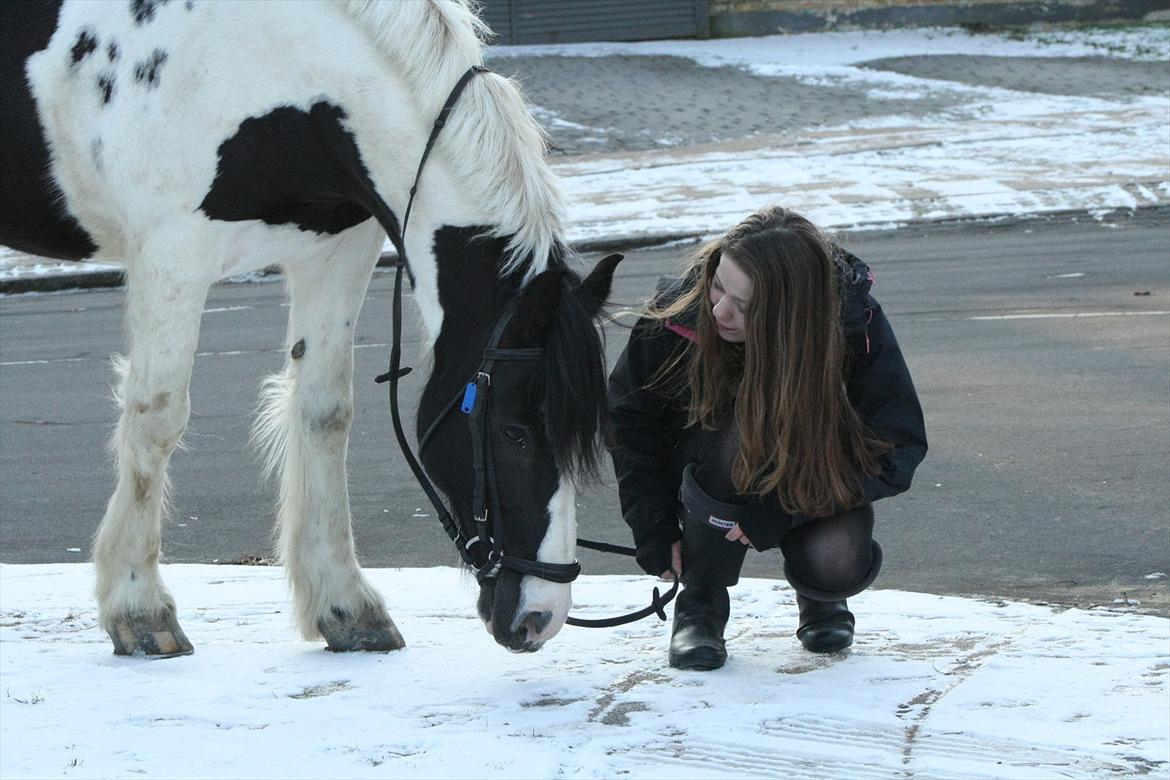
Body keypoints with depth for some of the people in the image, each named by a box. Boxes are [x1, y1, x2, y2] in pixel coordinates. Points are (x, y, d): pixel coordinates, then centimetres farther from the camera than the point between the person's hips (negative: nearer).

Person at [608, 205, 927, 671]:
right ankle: (700, 602, -13)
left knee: (837, 564, -31)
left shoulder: (857, 325, -27)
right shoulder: (678, 314, -25)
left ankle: (820, 598, 9)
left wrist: (778, 512, -32)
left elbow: (898, 451, -23)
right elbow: (629, 421, -9)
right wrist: (654, 530, -16)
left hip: (817, 485, 0)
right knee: (738, 437, -36)